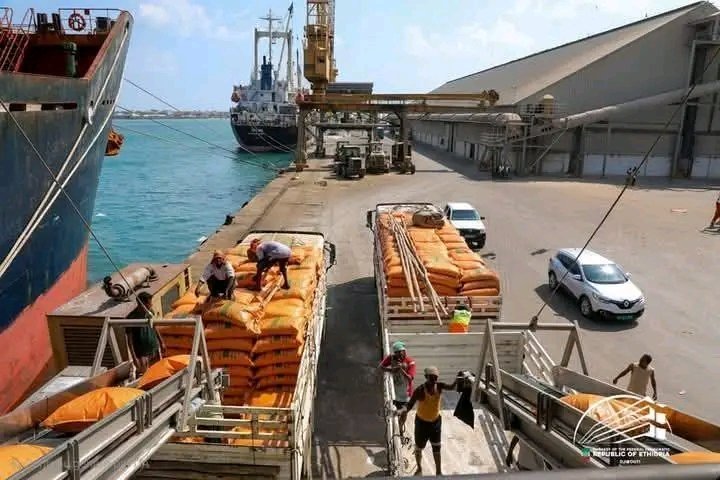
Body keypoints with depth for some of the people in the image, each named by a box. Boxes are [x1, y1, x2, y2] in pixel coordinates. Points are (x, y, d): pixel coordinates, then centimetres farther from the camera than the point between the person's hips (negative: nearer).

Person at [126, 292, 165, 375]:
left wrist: (161, 342, 18)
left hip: (155, 349, 5)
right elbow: (130, 339, -14)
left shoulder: (150, 312, -4)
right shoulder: (131, 318, -19)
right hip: (142, 353, -5)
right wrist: (134, 357, -15)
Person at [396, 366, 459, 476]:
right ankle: (419, 468, 41)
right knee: (419, 447, 16)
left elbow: (451, 387, -30)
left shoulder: (439, 386, -15)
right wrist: (401, 410, -48)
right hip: (422, 422, -2)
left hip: (436, 421, 2)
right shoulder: (420, 390, -26)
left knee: (436, 448, 12)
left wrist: (457, 379, -48)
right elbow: (410, 405, -28)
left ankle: (439, 471, 28)